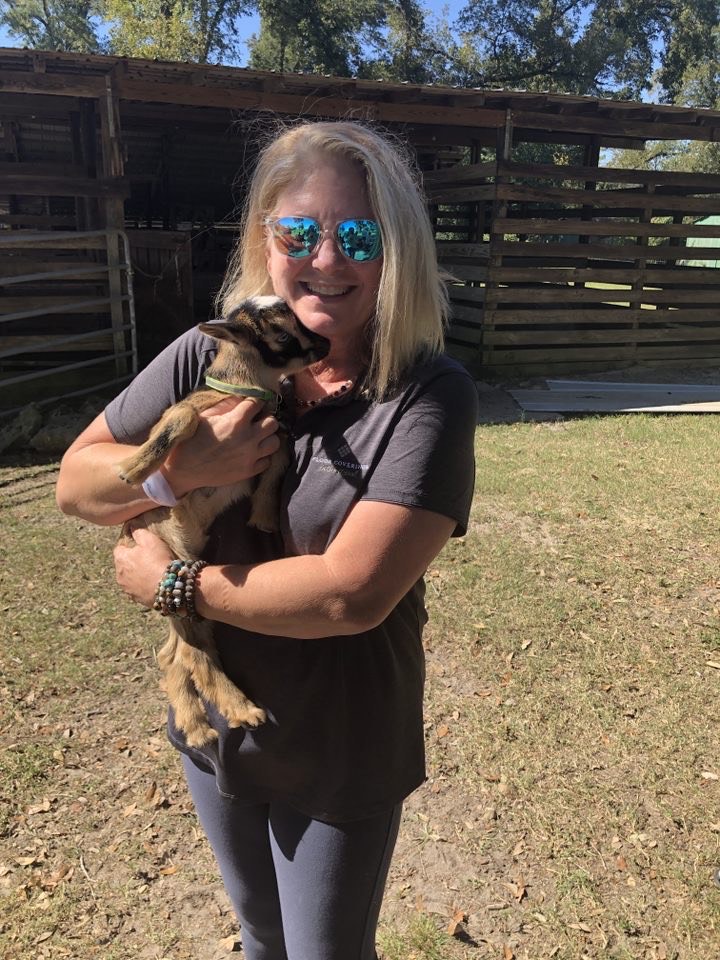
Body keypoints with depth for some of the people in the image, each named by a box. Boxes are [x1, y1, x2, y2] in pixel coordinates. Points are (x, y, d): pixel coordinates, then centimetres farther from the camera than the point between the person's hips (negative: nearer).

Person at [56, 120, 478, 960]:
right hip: (213, 726, 5)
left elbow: (351, 594, -31)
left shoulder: (428, 395, -23)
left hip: (342, 753, -4)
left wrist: (171, 581, -20)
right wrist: (180, 470, -25)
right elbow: (75, 482, -4)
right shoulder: (208, 358, -10)